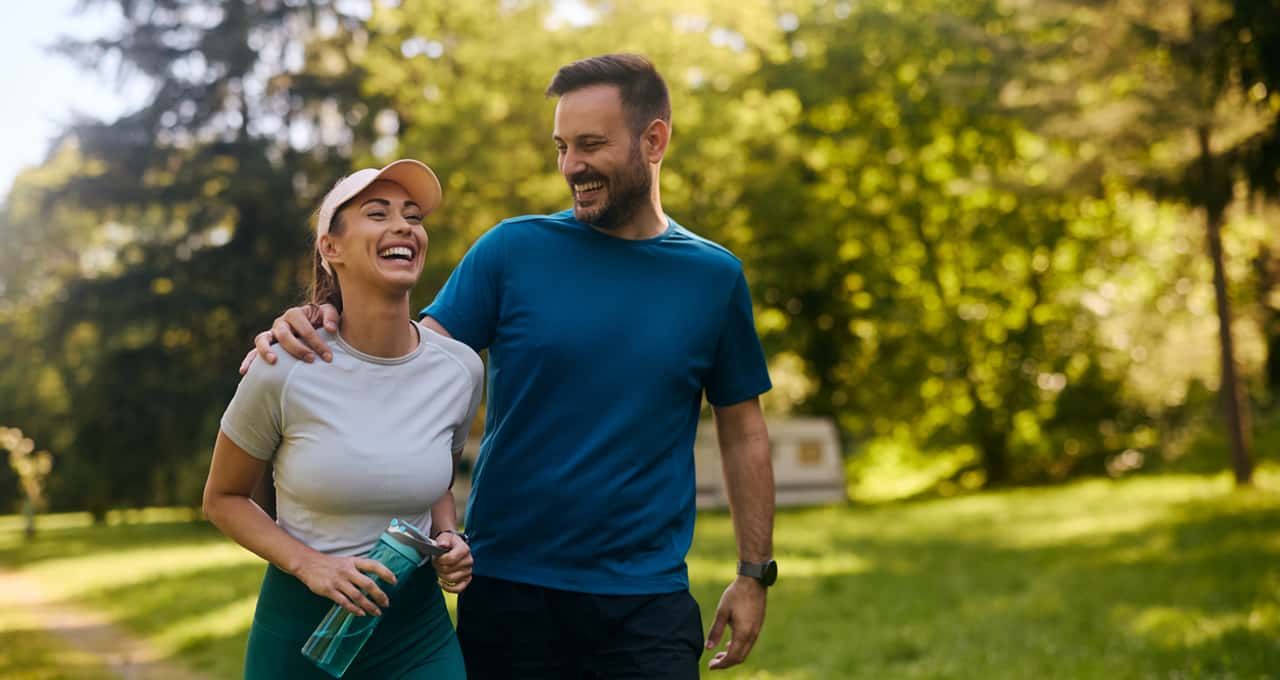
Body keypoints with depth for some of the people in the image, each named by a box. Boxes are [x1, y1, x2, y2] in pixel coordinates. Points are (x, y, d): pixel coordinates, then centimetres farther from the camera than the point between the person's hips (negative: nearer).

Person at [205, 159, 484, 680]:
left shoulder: (460, 368, -4)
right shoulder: (284, 370, -13)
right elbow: (222, 499, -1)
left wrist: (449, 539, -6)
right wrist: (308, 564, -15)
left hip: (419, 627, 2)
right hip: (301, 623, -2)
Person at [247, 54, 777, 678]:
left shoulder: (714, 276, 3)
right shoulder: (514, 249, 0)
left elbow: (743, 433, 9)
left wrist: (755, 572, 6)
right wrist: (315, 326, -25)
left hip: (646, 603, 0)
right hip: (508, 591, 0)